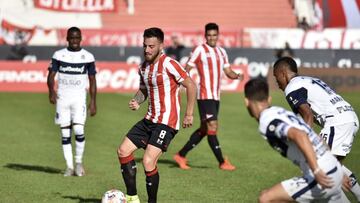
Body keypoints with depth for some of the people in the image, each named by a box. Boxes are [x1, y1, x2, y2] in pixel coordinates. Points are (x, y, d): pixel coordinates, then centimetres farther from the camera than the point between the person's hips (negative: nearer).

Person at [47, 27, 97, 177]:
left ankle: (79, 162, 3)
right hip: (62, 97, 1)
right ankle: (69, 166, 10)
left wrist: (93, 102, 0)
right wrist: (51, 91, -21)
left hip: (79, 98, -1)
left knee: (79, 130, -16)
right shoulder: (59, 55, 2)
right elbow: (51, 75, -2)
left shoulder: (88, 57, 1)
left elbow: (92, 80, 6)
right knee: (65, 133, 2)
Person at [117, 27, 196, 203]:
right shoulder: (144, 67, 10)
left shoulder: (168, 64, -14)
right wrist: (137, 101, 3)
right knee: (123, 151, 3)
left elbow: (191, 86, -13)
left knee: (148, 162, -18)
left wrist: (189, 114, -12)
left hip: (166, 122, -9)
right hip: (150, 119, 9)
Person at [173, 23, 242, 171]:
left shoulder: (222, 52, 15)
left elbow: (228, 72, 14)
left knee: (204, 129, 11)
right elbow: (186, 70, -4)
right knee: (212, 127, -10)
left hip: (216, 96, 8)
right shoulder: (199, 50, -5)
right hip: (205, 96, -8)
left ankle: (181, 155, 20)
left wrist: (237, 76, -6)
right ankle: (222, 162, -6)